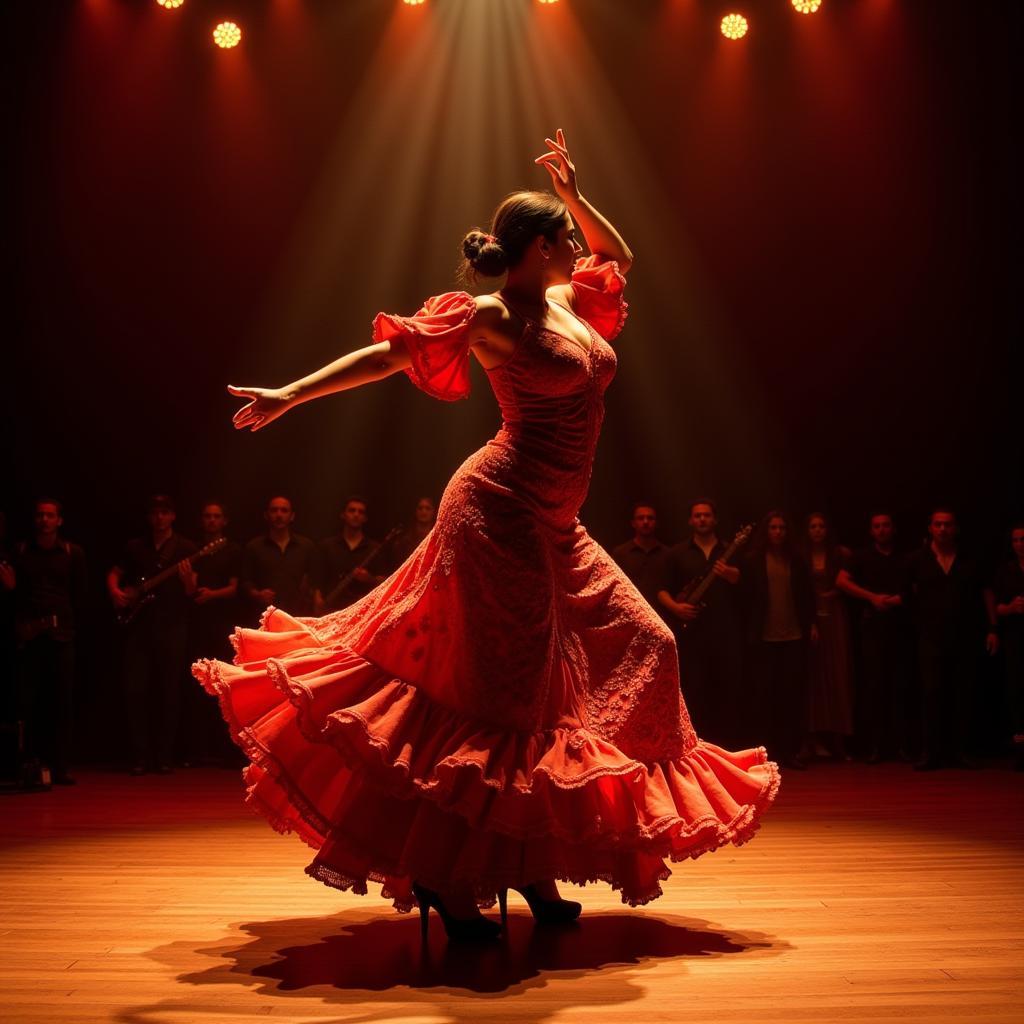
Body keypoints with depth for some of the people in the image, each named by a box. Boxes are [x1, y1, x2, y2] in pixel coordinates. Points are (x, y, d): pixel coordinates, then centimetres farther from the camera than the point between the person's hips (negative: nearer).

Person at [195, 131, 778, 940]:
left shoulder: (568, 301, 15)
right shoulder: (489, 317, -6)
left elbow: (619, 254, 34)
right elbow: (388, 353, -4)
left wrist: (572, 191, 21)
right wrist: (288, 396, -7)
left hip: (554, 528, 9)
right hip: (503, 510, -9)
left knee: (636, 649, 7)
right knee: (498, 695, -9)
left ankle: (531, 865, 13)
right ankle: (437, 874, 6)